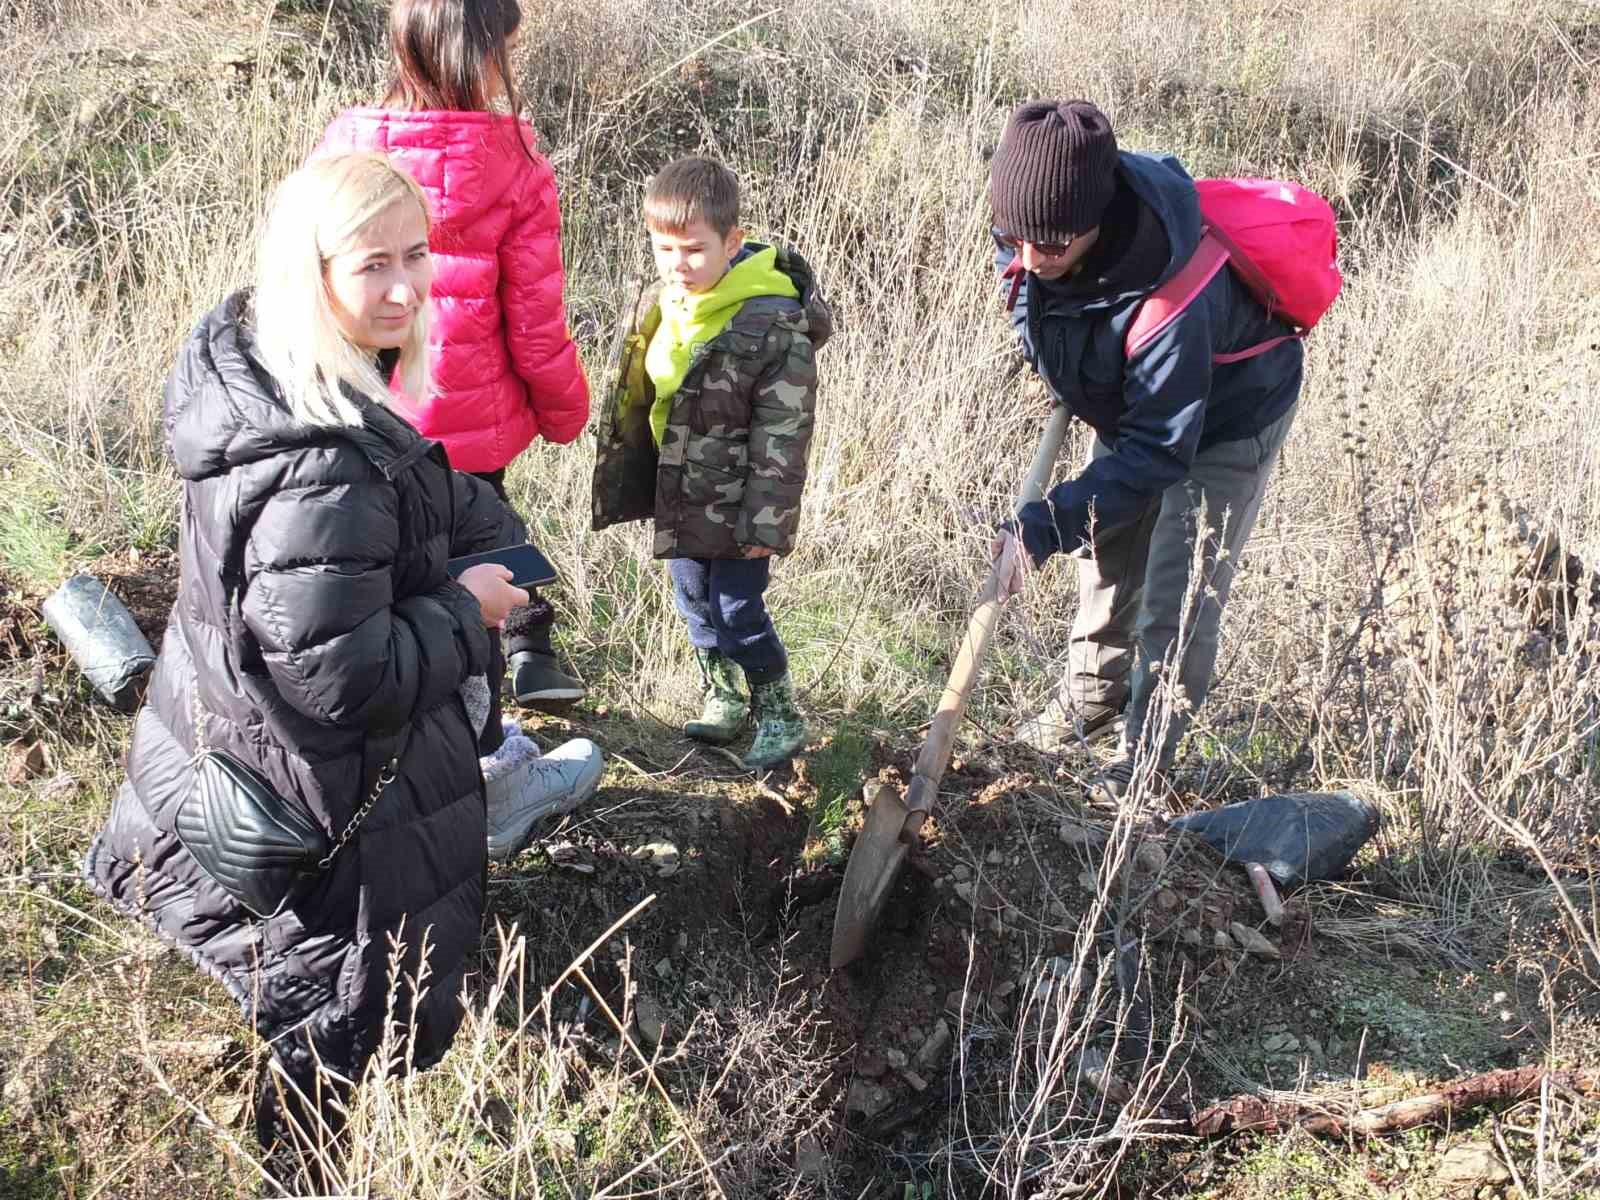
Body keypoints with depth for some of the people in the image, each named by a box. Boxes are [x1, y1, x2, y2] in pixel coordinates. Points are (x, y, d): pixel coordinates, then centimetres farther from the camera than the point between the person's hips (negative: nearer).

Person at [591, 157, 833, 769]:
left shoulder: (774, 324, -21)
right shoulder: (657, 311, 1)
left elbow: (782, 436, -18)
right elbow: (635, 403, 13)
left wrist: (765, 522, -18)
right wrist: (626, 485, 16)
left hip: (735, 503, -7)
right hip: (679, 496, 7)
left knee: (738, 606, -2)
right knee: (695, 601, 18)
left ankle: (779, 713, 18)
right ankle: (723, 697, 38)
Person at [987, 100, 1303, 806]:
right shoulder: (1031, 224, -25)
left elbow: (1154, 451, -37)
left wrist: (1043, 527, -40)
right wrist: (1060, 371, 8)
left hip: (1227, 417, -7)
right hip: (1135, 398, 7)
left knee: (1177, 594, -4)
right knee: (1108, 555, 20)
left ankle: (1144, 759, 12)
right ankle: (1091, 699, 41)